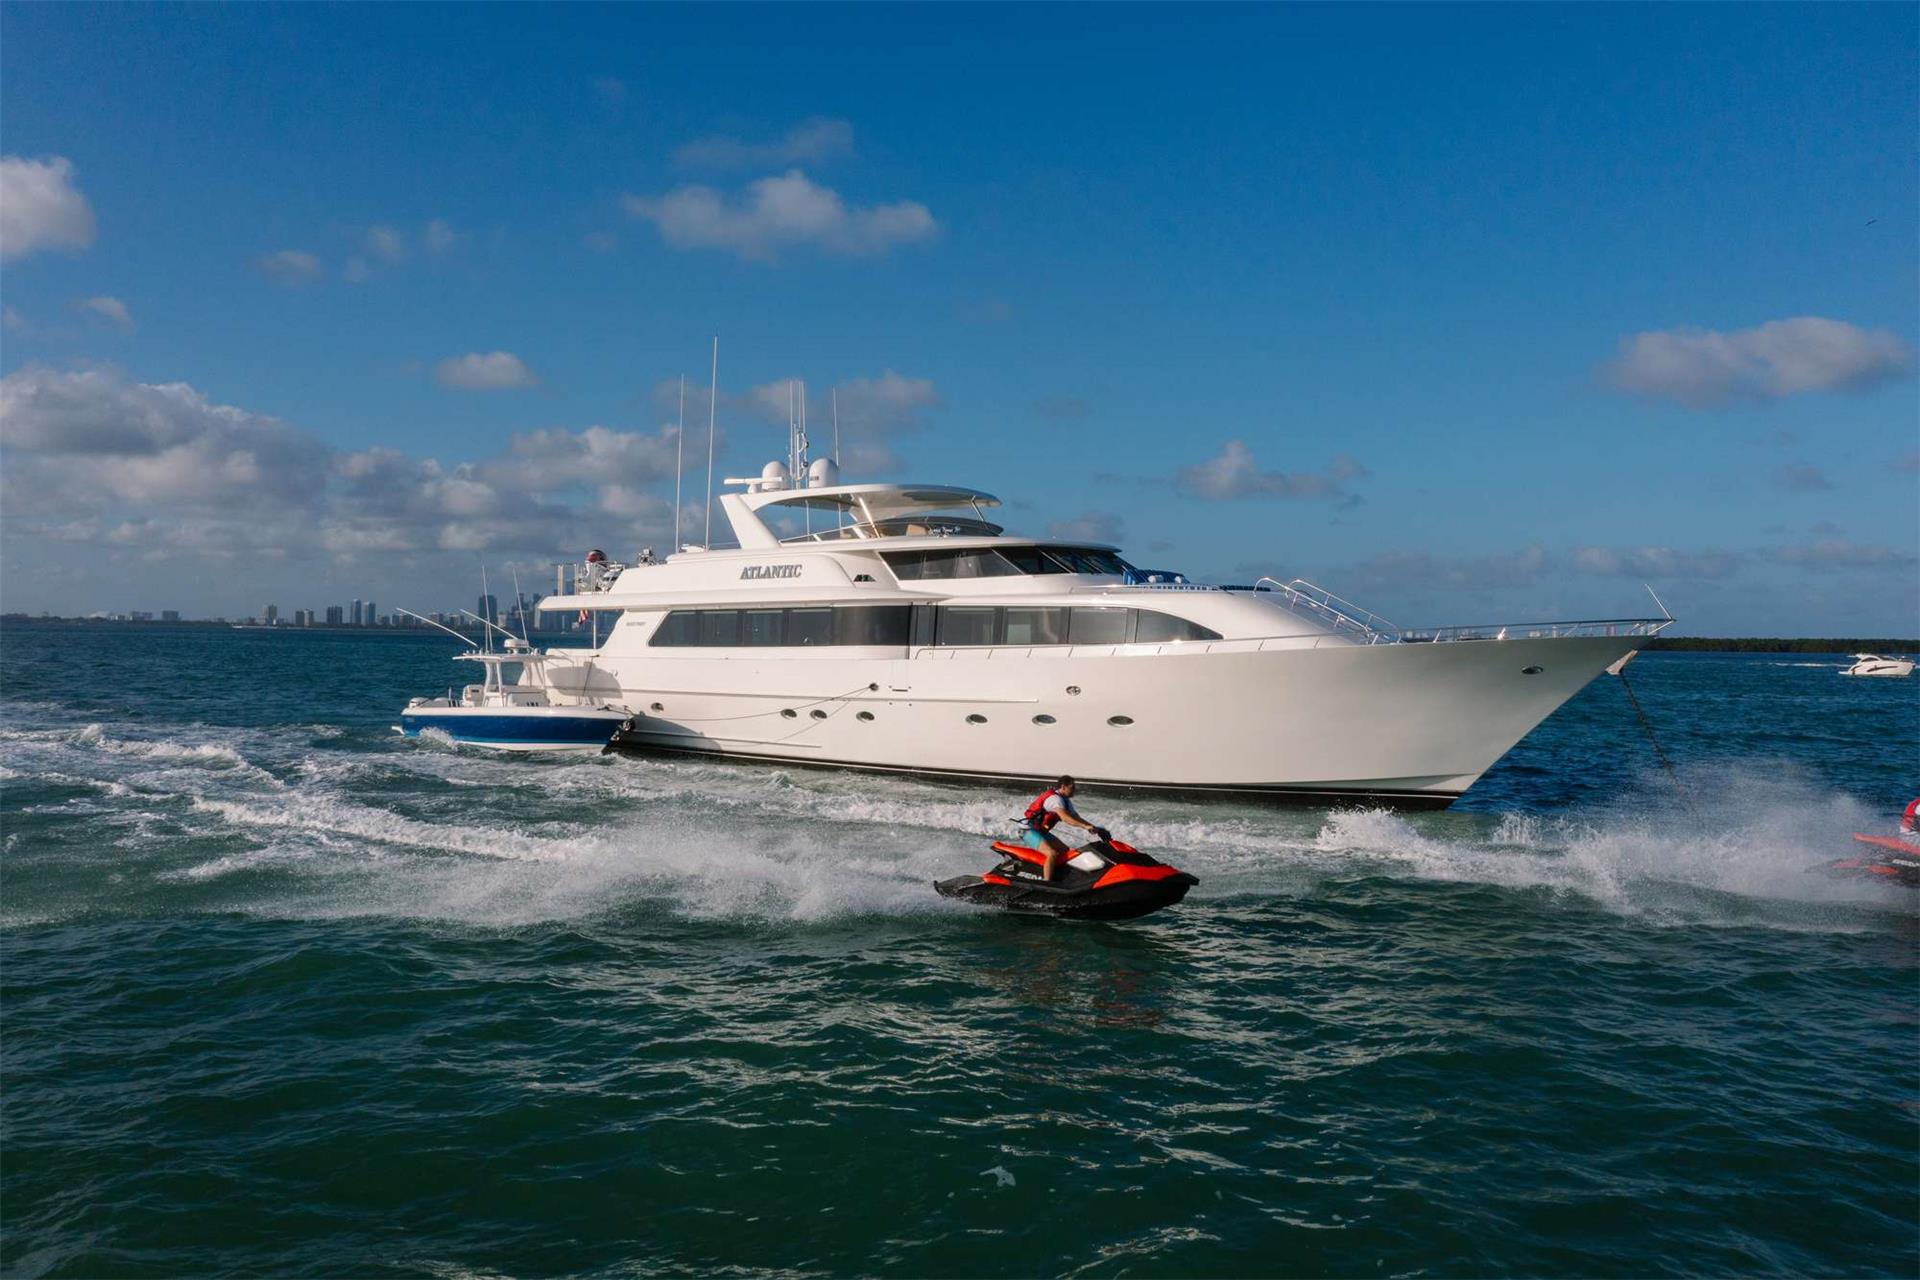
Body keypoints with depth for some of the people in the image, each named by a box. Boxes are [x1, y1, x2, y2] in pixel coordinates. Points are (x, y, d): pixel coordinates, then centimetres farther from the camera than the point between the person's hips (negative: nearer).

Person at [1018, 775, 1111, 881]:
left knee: (1065, 850, 12)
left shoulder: (1065, 801, 11)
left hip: (1041, 831, 11)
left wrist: (1094, 828, -4)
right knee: (1052, 854, -28)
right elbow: (1065, 818, -35)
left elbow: (1076, 818, 9)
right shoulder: (1054, 798, -21)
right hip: (1029, 831, -11)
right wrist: (1085, 826, -42)